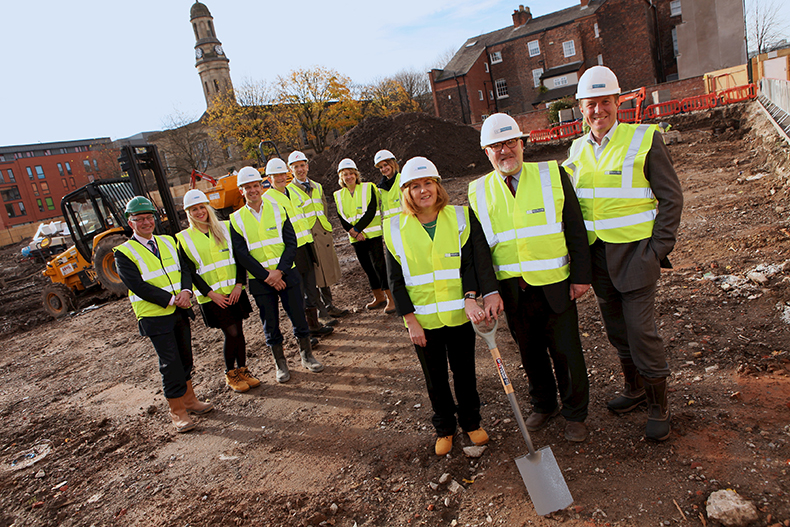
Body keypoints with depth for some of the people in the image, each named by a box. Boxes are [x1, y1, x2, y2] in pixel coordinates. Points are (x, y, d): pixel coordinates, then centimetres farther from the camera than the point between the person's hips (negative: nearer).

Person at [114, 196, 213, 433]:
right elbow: (139, 286, -16)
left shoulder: (168, 242, 11)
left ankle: (189, 399, 31)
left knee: (185, 359, 15)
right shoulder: (124, 253, -7)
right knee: (170, 364, -2)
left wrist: (185, 291, -14)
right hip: (155, 317, -6)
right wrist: (170, 300, -21)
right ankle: (177, 411, 14)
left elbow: (185, 269, 5)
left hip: (180, 312, 6)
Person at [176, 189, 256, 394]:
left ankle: (243, 370, 24)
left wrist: (239, 284, -7)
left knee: (238, 332, 7)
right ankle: (230, 374, 16)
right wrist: (211, 293, -11)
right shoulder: (185, 238, -1)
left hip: (234, 291, 3)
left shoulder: (224, 228, 6)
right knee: (231, 334, -5)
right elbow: (190, 272, -3)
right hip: (212, 297, -3)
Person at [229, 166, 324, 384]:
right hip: (260, 281, 0)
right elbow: (242, 255, -5)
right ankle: (281, 364, 24)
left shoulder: (277, 210, 2)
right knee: (271, 324, 8)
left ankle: (307, 356, 24)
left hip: (286, 274, 1)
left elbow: (291, 243, -3)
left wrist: (279, 271, -15)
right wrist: (266, 276, -13)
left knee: (298, 316, 5)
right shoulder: (237, 219, 0)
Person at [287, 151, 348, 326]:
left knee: (326, 272, 12)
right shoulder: (288, 191, -3)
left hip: (323, 235, 6)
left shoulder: (317, 187, 16)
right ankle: (321, 313, 7)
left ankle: (329, 306, 25)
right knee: (312, 277, -2)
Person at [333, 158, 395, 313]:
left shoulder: (368, 188, -1)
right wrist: (353, 232, -11)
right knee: (367, 267, 9)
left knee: (378, 264, -10)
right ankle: (379, 298, 23)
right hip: (356, 237, 4)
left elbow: (371, 211, -11)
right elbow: (342, 218, 4)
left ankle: (390, 299, -3)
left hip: (372, 234, -4)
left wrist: (356, 229, -15)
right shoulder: (339, 195, 9)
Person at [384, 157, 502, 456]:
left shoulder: (461, 218, -3)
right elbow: (395, 281, -3)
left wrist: (470, 298, -25)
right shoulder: (395, 229, -5)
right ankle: (444, 428, 38)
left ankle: (471, 422, 40)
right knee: (435, 378, 15)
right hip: (423, 320, 0)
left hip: (460, 315, 0)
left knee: (464, 372, 16)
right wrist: (410, 320, -7)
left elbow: (471, 262, -9)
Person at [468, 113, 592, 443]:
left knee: (566, 351, 8)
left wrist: (581, 276, -5)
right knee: (530, 353, 16)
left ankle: (574, 414, 31)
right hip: (512, 290, 2)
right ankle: (543, 405, 39)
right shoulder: (479, 192, 2)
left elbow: (575, 230, -1)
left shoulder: (552, 175, -2)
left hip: (555, 285, -1)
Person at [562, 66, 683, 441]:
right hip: (595, 252, 5)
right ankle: (634, 389, 34)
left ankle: (659, 405, 15)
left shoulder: (645, 140, -6)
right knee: (616, 326, 14)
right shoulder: (578, 149, 8)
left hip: (634, 251, -5)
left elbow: (671, 198, -4)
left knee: (641, 327, -5)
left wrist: (658, 250, -11)